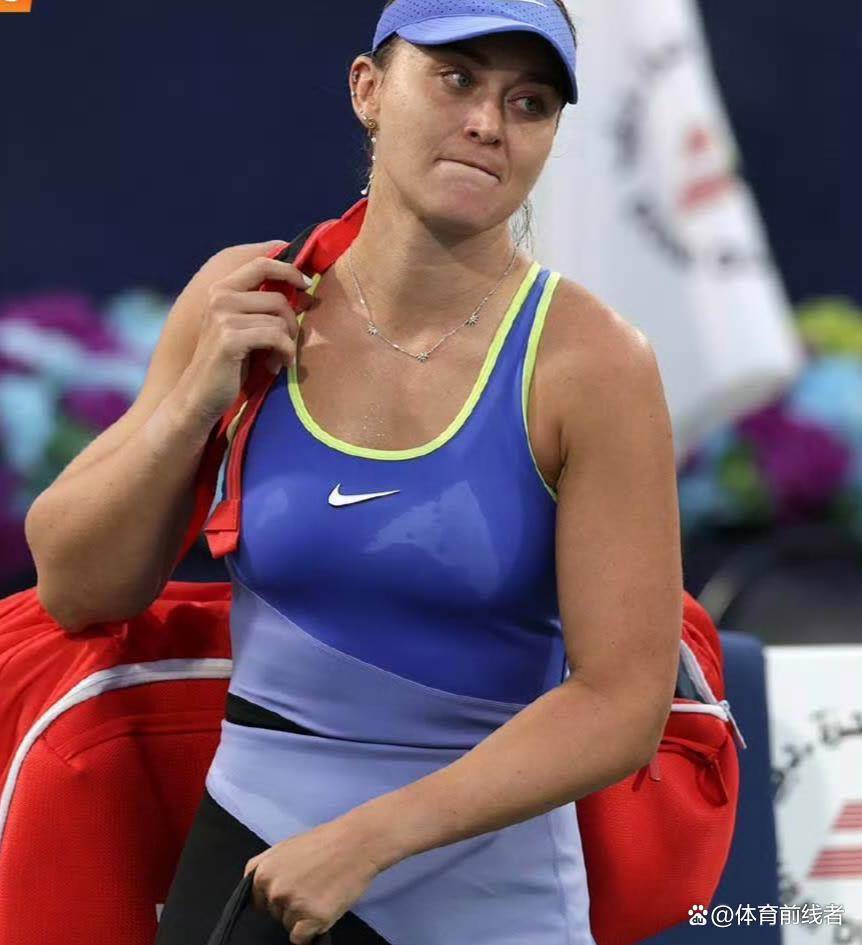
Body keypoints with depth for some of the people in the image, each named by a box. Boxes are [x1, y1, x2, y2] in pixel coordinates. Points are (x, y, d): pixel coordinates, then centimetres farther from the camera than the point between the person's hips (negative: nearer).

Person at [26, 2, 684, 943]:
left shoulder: (589, 362, -13)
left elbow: (621, 704, -15)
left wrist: (366, 839, -19)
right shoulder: (246, 302, -3)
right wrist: (197, 398, -12)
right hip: (249, 854, 2)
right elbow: (75, 590, 2)